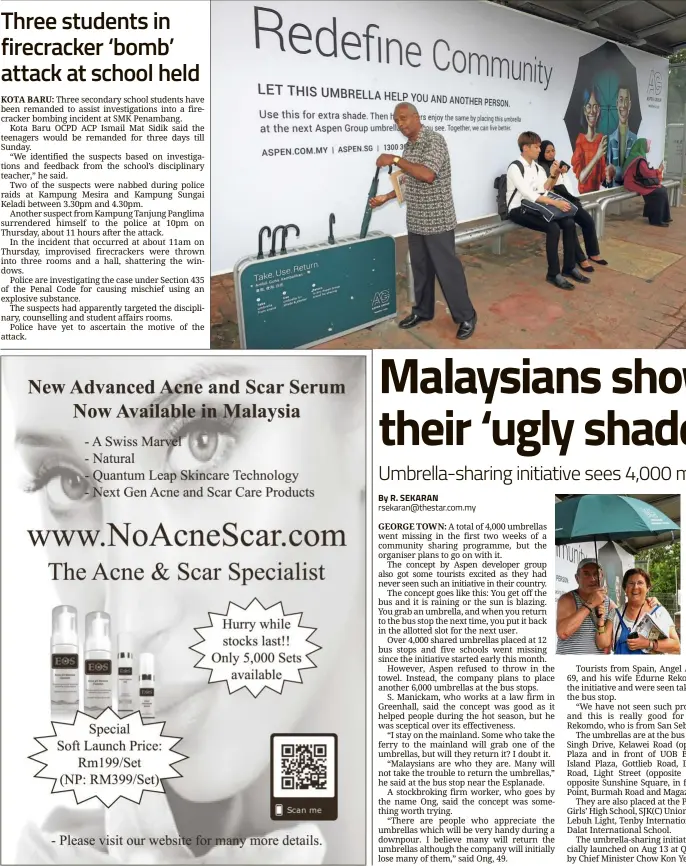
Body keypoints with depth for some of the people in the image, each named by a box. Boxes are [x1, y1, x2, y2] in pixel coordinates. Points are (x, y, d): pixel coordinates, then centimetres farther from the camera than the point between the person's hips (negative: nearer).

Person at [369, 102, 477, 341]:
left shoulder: (434, 139, -15)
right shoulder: (408, 146, 12)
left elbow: (428, 175, -29)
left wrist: (395, 160, -24)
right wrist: (386, 197, 18)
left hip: (437, 220, -8)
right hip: (415, 220, 8)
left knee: (447, 268, -3)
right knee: (420, 267, 16)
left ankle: (466, 317, 7)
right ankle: (422, 310, 30)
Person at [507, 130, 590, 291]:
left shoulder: (536, 167, 12)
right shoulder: (515, 168, -14)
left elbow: (543, 189, 1)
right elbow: (528, 194, -26)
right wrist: (555, 203, -31)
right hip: (518, 210, -7)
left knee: (569, 223, -12)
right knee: (553, 228, -29)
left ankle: (569, 267, -2)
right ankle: (554, 274, -20)